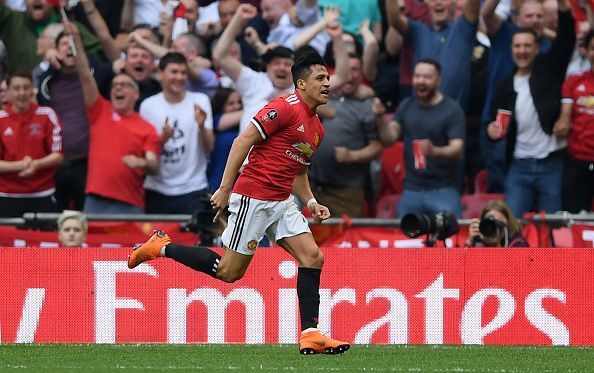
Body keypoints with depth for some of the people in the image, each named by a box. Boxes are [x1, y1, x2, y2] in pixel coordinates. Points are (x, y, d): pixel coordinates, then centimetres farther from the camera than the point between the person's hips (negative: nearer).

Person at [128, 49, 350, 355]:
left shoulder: (317, 127, 15)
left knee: (312, 257, -6)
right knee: (229, 271, -4)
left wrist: (311, 202, 12)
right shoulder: (285, 108, -13)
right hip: (253, 198, -9)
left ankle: (310, 335, -5)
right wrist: (225, 188, -20)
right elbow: (243, 141, -17)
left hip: (281, 203, 9)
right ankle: (161, 247, 12)